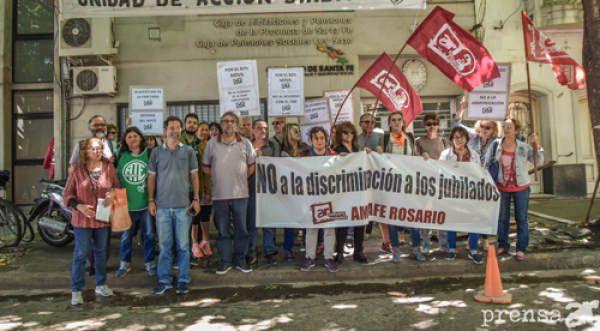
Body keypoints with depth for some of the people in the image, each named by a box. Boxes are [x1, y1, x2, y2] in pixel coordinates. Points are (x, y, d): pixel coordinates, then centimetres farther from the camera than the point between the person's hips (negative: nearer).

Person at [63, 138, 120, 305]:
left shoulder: (108, 167, 1)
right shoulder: (77, 170, -6)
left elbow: (117, 186, 9)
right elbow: (67, 195, -2)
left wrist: (113, 192, -14)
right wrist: (80, 207, -18)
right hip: (82, 219, -3)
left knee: (101, 252, 15)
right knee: (80, 254, 2)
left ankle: (101, 285, 30)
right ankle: (76, 290, 13)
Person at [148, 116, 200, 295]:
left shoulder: (188, 151, 5)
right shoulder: (156, 152, 6)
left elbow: (194, 176, 7)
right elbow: (151, 177, 8)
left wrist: (196, 199, 0)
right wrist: (151, 201, 2)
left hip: (183, 206, -1)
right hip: (162, 206, 1)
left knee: (183, 245, 4)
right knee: (164, 245, 7)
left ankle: (183, 280, 15)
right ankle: (164, 280, 17)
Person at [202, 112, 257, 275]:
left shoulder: (245, 143, 4)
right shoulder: (212, 144, 4)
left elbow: (252, 165, 10)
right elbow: (205, 166, 9)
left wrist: (242, 179, 5)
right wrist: (218, 178, 5)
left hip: (240, 193, 0)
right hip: (219, 194, 0)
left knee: (241, 229, 6)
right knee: (222, 230, 8)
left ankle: (240, 260, 19)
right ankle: (226, 261, 19)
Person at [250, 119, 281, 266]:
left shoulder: (273, 145, 7)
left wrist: (261, 157, -10)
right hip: (251, 188, 0)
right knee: (251, 222, 4)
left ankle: (269, 252, 16)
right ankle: (250, 252, 15)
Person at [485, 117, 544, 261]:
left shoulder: (524, 148, -7)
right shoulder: (496, 144, -6)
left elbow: (539, 161, -4)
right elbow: (487, 163, -1)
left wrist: (537, 145, -16)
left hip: (521, 187, -1)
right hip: (502, 187, 1)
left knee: (522, 218, 6)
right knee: (503, 217, 11)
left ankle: (521, 249, 17)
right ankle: (503, 246, 25)